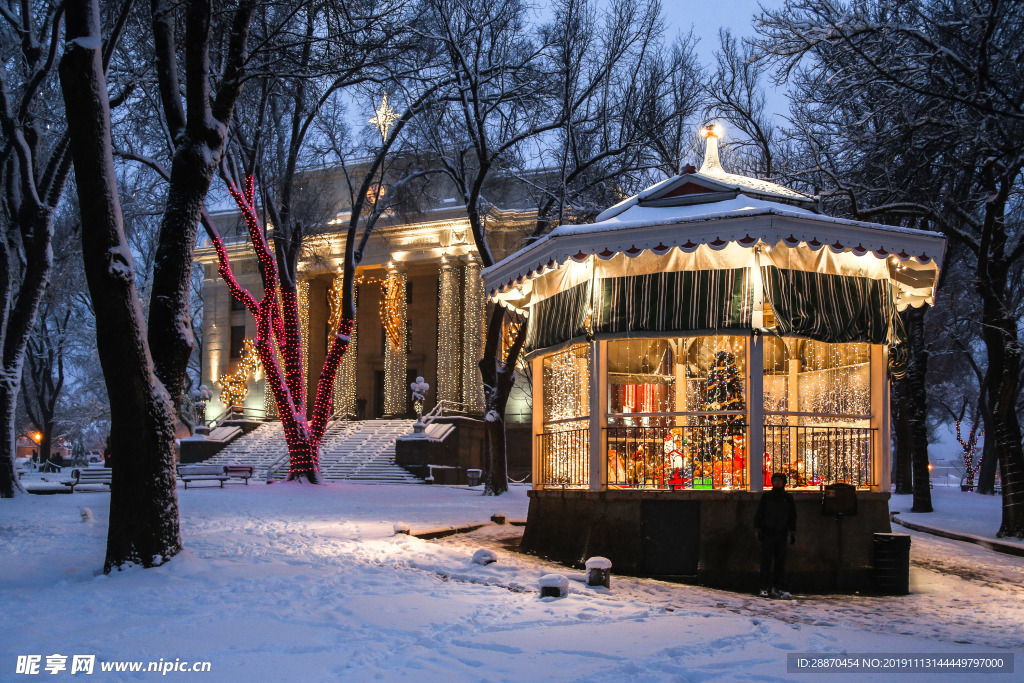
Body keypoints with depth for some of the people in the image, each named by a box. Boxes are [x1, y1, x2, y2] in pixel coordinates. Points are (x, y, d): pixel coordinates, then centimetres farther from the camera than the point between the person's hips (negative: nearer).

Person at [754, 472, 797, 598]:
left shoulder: (788, 498, 10)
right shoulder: (766, 496, 5)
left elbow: (792, 516, 15)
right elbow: (759, 513, 6)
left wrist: (792, 533, 9)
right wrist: (758, 530, -2)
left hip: (781, 534, 2)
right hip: (767, 533, -2)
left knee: (780, 563, 3)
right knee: (766, 562, -5)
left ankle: (778, 588, 7)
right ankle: (765, 588, -5)